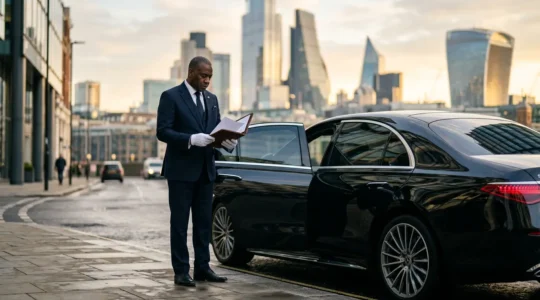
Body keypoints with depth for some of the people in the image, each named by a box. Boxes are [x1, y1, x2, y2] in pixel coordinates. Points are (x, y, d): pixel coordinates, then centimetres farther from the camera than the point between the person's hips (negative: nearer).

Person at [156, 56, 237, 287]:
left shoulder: (212, 99, 13)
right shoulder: (171, 96, -6)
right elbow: (162, 131, -13)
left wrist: (227, 141, -9)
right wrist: (191, 139, -25)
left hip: (205, 169, 6)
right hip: (181, 169, -6)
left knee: (204, 221, 9)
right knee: (180, 222, 0)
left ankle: (202, 268, 16)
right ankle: (181, 271, 5)